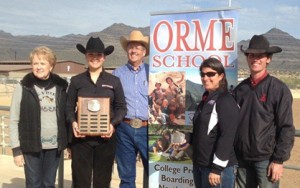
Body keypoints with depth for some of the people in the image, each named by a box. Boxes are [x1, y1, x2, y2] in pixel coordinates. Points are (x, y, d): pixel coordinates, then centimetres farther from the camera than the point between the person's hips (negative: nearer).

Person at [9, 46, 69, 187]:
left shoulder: (61, 86, 3)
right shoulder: (23, 87, -5)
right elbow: (13, 120, -3)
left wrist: (68, 141, 5)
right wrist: (16, 149, -7)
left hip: (54, 145, 2)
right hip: (31, 146, -2)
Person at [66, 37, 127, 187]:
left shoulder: (114, 81, 7)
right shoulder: (76, 81, 6)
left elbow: (121, 107, 7)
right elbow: (69, 107, 7)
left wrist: (113, 124, -11)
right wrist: (73, 122, -13)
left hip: (106, 137, 1)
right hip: (81, 137, 0)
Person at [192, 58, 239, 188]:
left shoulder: (226, 101, -14)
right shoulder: (206, 98, 11)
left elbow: (227, 137, -20)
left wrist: (217, 168, -21)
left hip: (217, 167, -8)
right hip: (199, 164, 8)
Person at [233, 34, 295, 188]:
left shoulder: (279, 89, -7)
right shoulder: (240, 89, 4)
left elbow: (286, 128, -9)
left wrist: (279, 160, -11)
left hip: (266, 159, -4)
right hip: (242, 158, 4)